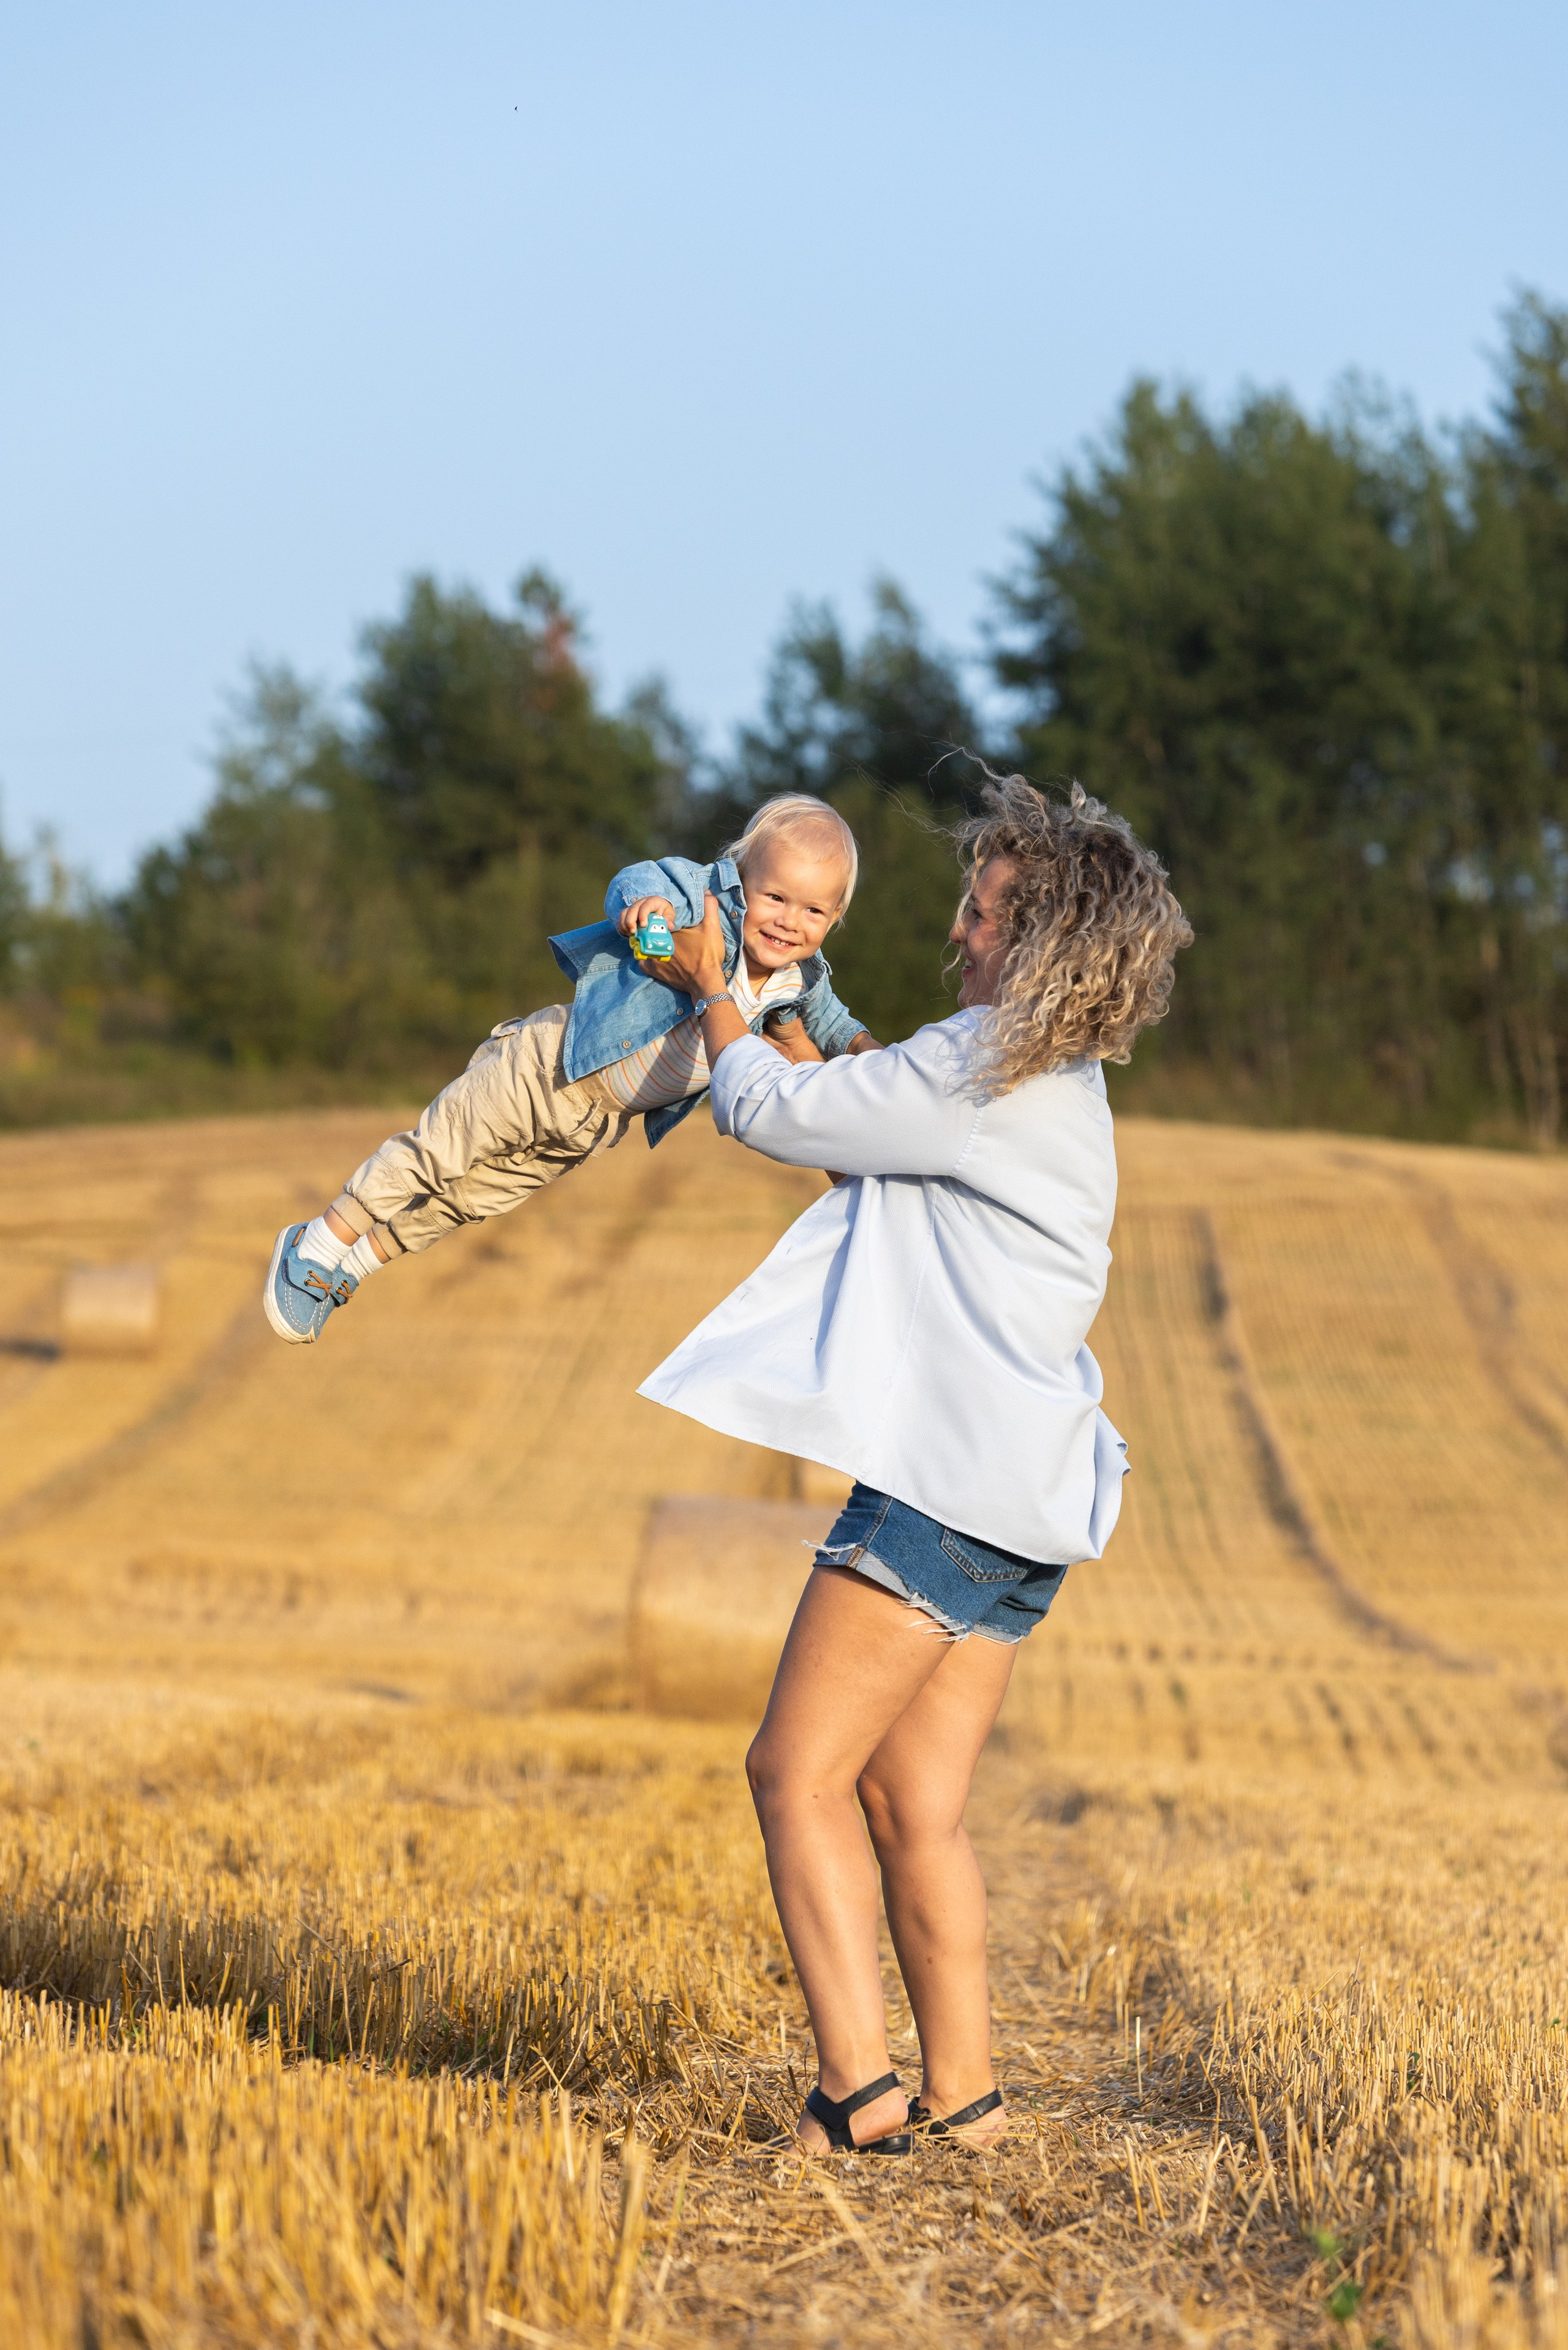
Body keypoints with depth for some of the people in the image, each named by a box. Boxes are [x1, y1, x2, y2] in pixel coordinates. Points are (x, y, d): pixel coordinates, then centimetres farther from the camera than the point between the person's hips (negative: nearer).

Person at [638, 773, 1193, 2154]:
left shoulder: (986, 1069, -13)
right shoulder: (1062, 1084, 18)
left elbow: (770, 1115, -6)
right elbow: (860, 1124, 29)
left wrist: (711, 991, 11)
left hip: (953, 1484, -10)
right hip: (1018, 1500, 10)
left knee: (799, 1774, -7)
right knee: (913, 1805, 11)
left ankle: (860, 2086, -13)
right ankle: (962, 2093, 11)